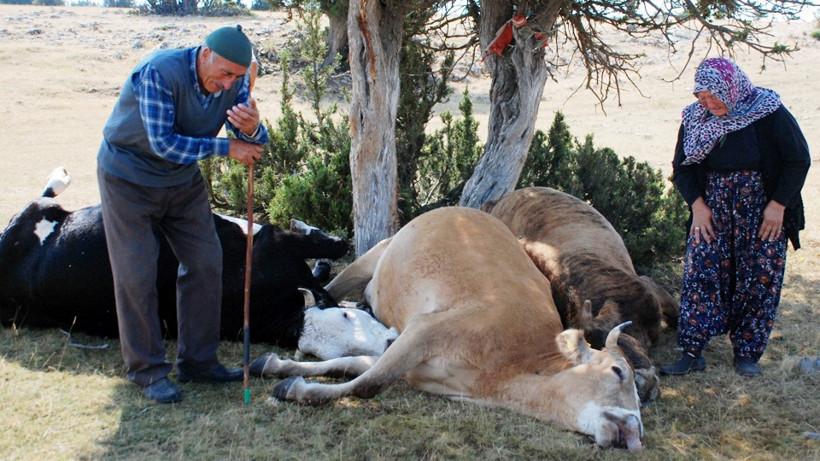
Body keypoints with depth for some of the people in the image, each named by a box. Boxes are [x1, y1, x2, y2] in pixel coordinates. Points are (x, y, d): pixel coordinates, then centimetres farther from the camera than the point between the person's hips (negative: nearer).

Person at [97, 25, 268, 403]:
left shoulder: (234, 82, -11)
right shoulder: (159, 72, -29)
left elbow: (255, 144, -12)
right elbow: (163, 142, -31)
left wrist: (252, 128, -36)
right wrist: (226, 148, -27)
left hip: (182, 178, 6)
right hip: (128, 177, -6)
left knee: (205, 262, 4)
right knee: (137, 273, -5)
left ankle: (197, 360, 15)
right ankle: (147, 370, 7)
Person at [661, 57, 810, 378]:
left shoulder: (769, 113, -11)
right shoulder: (695, 119, -1)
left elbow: (798, 160, -6)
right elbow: (682, 168, 6)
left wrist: (778, 205, -11)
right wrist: (697, 205, -7)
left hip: (763, 213, -2)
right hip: (712, 210, 2)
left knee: (759, 279, 0)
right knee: (701, 273, -7)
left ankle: (747, 353, 13)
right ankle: (692, 352, -1)